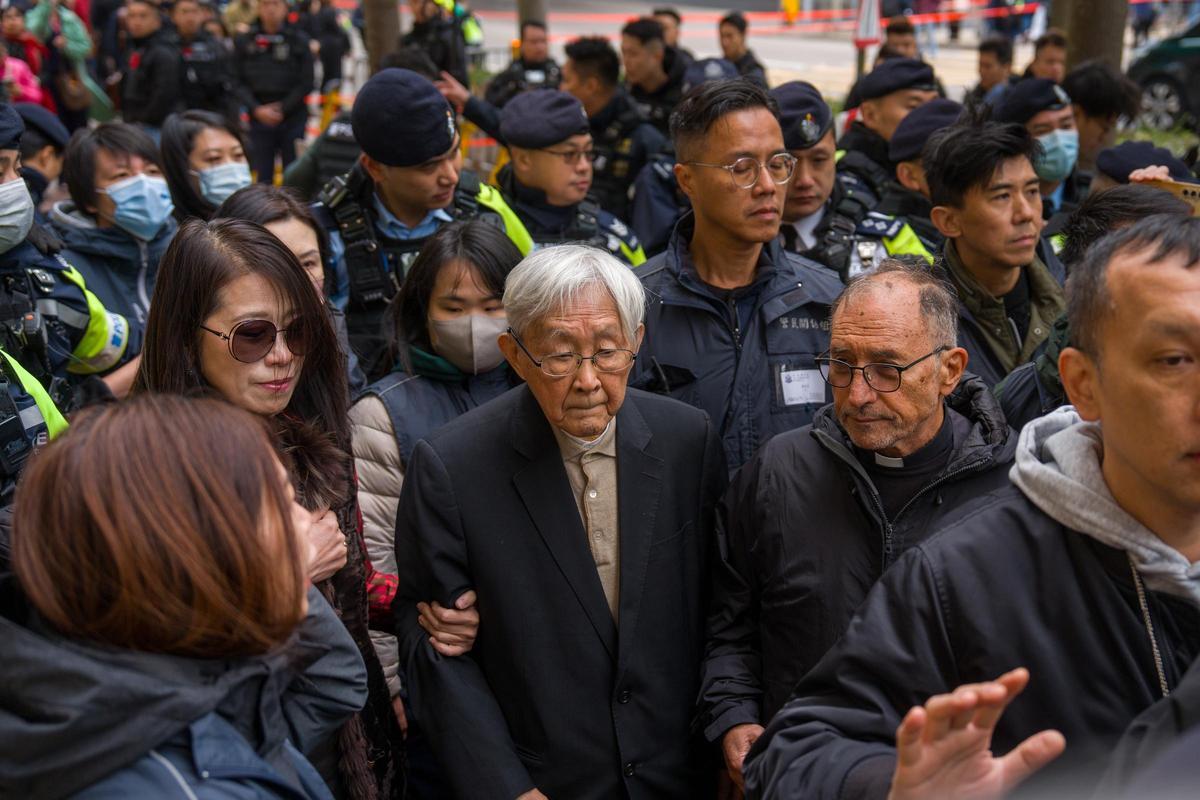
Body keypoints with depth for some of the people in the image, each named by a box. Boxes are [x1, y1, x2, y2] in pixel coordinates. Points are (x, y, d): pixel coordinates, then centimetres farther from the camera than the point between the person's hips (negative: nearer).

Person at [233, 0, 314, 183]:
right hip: (259, 118, 1)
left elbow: (307, 82, -2)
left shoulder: (299, 40, -1)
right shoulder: (244, 41, 3)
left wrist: (282, 108, -9)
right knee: (263, 176, 3)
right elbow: (238, 82, 3)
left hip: (293, 118, -1)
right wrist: (257, 109, -10)